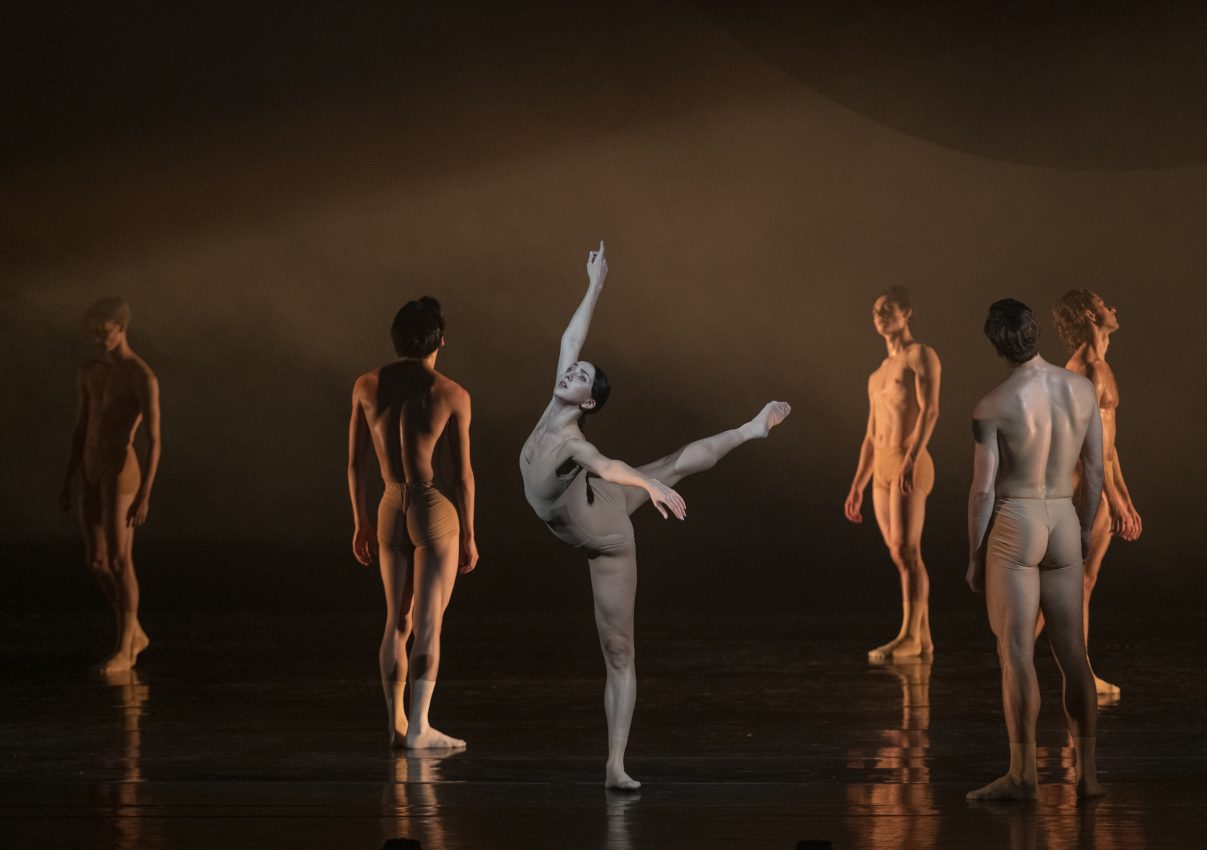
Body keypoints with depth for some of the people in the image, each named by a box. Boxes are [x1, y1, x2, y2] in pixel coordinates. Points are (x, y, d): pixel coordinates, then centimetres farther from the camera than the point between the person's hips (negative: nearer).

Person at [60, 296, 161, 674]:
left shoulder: (143, 377, -13)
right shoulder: (89, 371, 12)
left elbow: (154, 440, -15)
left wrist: (145, 496, -20)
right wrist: (68, 482, 16)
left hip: (122, 472, -8)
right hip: (91, 473, 8)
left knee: (119, 561, -8)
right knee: (96, 563, 8)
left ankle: (123, 649, -1)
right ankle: (134, 633, 24)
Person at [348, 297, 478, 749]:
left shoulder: (367, 385, -2)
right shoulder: (452, 395, -11)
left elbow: (355, 463, 3)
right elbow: (463, 473, -7)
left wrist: (361, 522, 13)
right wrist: (467, 534, 3)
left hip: (390, 512, 4)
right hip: (435, 510, -4)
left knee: (397, 623, 14)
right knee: (428, 625, -2)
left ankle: (397, 723, 17)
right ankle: (419, 726, -8)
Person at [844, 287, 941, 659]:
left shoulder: (922, 354, -2)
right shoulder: (879, 374, 25)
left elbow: (930, 410, -16)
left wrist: (911, 460, -29)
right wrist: (856, 488, 18)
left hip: (911, 468, -8)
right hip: (882, 473, 9)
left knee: (906, 552, -14)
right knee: (901, 557, 7)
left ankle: (908, 636, -17)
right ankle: (922, 638, 9)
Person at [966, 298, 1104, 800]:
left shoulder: (992, 408, -13)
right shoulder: (1083, 390, -1)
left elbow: (984, 489, -11)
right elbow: (1095, 470, 7)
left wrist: (975, 555, -1)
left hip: (1013, 523, -5)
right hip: (1064, 521, 5)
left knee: (1017, 654, -2)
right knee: (1072, 652, 10)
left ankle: (1023, 774, -2)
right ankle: (1086, 772, 13)